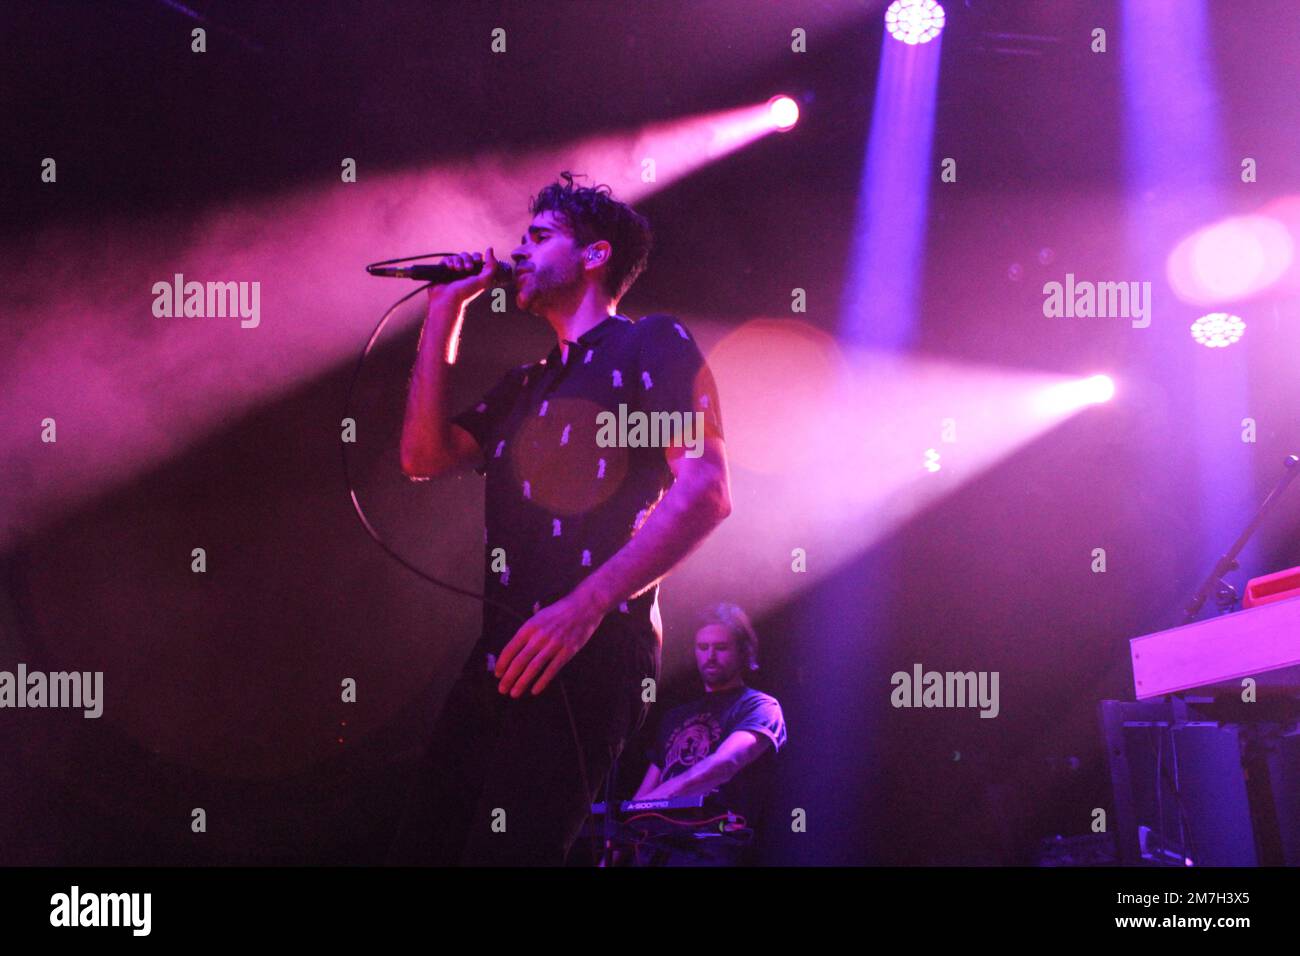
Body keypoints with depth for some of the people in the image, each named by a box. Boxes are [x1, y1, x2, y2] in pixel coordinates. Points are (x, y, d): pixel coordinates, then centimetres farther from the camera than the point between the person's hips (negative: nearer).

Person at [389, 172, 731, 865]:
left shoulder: (652, 345, 1)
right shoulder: (524, 385, 26)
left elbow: (705, 491, -12)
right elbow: (424, 457, 17)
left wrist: (585, 606, -21)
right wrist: (444, 312, 17)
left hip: (591, 654, -8)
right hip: (501, 656, 8)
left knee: (507, 849, -14)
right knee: (425, 844, 6)